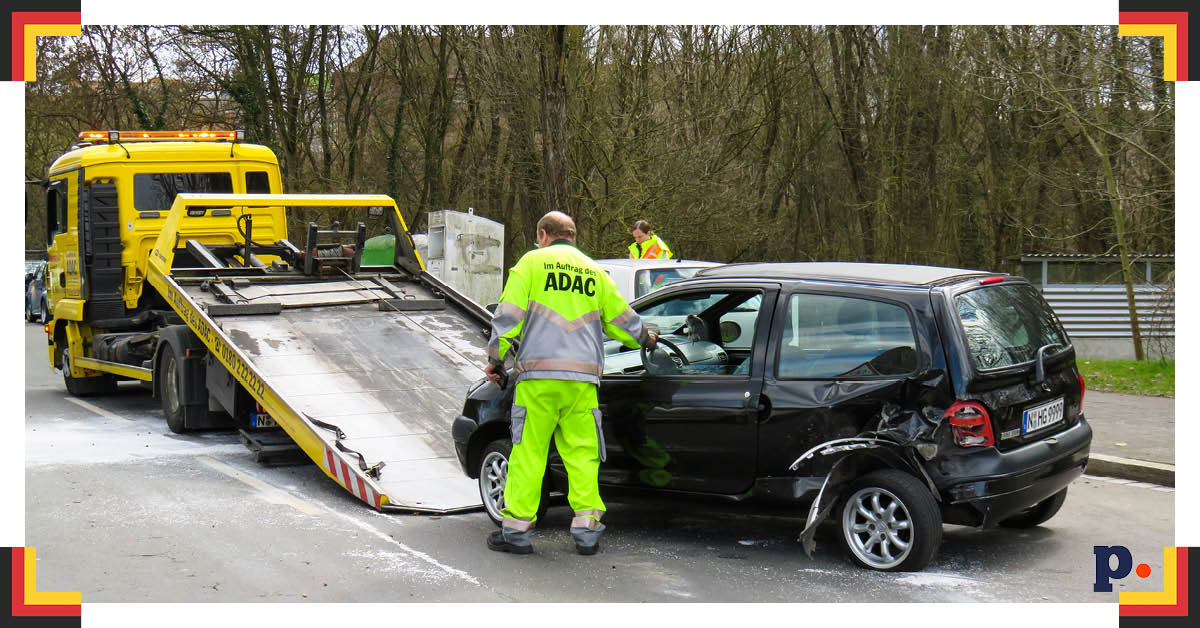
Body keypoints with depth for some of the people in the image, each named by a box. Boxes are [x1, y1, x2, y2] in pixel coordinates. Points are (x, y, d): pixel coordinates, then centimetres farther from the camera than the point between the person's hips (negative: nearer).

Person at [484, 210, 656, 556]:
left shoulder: (532, 262, 6)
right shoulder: (595, 271, 18)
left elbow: (509, 316, 0)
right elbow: (621, 319, 24)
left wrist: (496, 359, 9)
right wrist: (645, 338, 43)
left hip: (539, 376, -3)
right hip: (583, 378, 3)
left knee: (528, 451, 1)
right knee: (582, 453, 7)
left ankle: (517, 529, 4)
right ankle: (587, 530, 6)